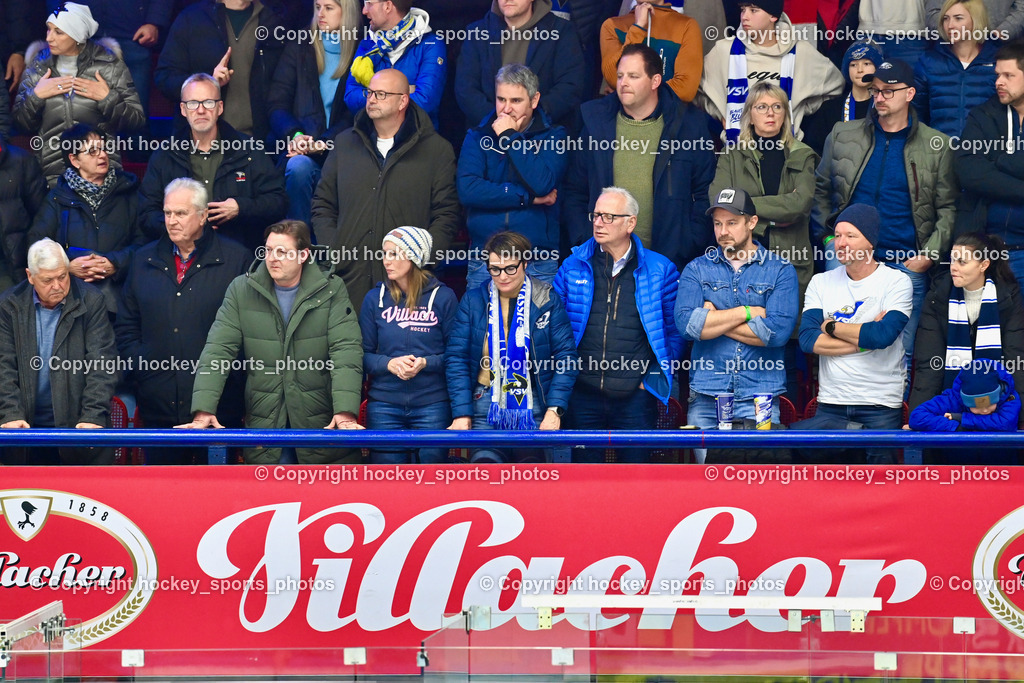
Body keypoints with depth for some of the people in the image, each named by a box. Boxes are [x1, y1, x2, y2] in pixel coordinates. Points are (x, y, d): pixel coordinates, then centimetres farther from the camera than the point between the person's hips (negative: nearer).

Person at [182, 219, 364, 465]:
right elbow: (217, 350, -4)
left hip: (323, 424, -1)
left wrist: (345, 414, -24)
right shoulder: (241, 290, 3)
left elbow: (346, 352, -10)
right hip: (264, 424, 1)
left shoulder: (332, 291, 0)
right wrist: (204, 411, -17)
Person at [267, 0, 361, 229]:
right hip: (302, 150, 2)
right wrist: (295, 135, -11)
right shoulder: (299, 49, 16)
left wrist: (324, 143, -14)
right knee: (299, 166, -33)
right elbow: (277, 104, 10)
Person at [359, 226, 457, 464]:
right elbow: (364, 354, 4)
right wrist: (389, 364, -15)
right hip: (384, 404, 2)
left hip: (432, 404, -2)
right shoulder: (375, 298, 5)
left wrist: (425, 363, -17)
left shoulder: (443, 297, -1)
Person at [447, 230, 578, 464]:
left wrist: (554, 410, -10)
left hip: (533, 405, 0)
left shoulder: (547, 301, 3)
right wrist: (461, 414, -7)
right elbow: (456, 358, 3)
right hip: (487, 406, 0)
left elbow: (566, 356, 1)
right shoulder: (472, 301, 6)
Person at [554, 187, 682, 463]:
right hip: (583, 396, 1)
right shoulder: (573, 267, 7)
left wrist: (654, 379, -1)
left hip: (635, 398, -1)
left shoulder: (659, 270, 3)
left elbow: (674, 331, 6)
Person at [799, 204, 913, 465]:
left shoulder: (897, 282, -3)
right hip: (830, 404, 3)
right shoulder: (821, 283, 8)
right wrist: (865, 337, -10)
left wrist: (830, 326, -7)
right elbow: (807, 340, -6)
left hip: (881, 406, -3)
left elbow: (883, 335, -19)